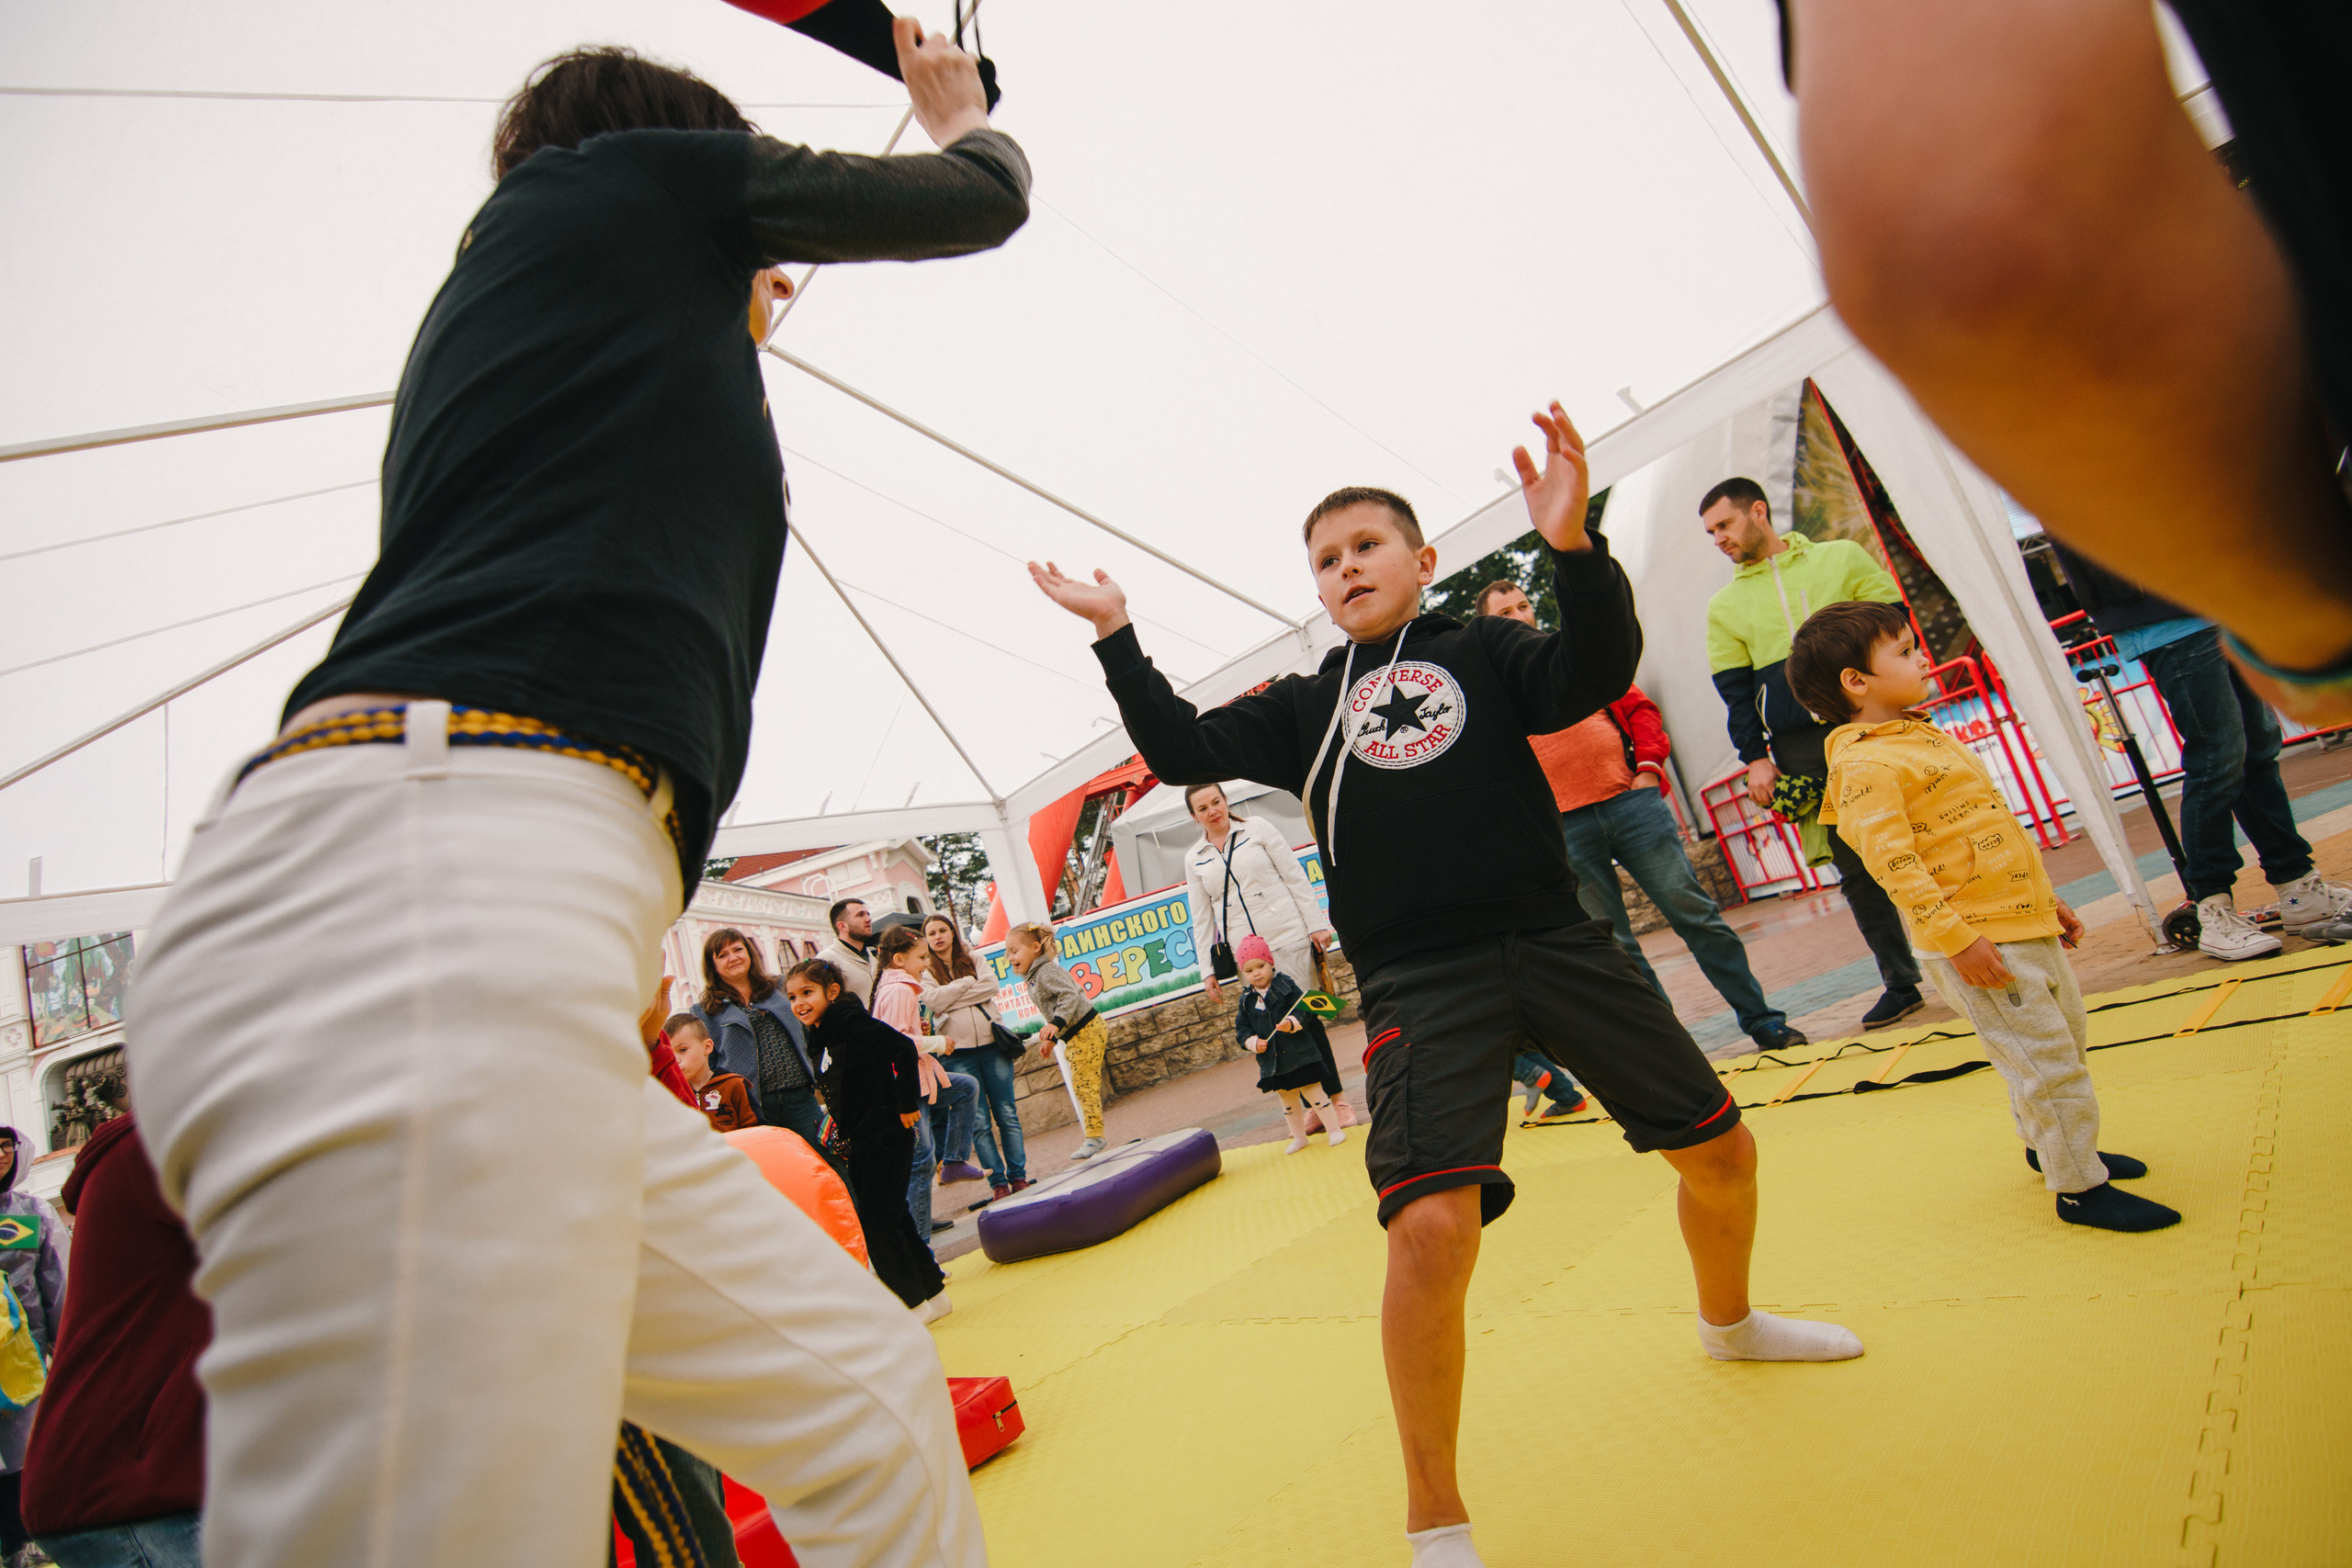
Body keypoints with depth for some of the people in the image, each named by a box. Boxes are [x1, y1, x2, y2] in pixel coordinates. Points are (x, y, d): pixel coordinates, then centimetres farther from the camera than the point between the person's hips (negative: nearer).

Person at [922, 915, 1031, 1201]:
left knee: (1007, 1114, 2)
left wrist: (951, 999, -8)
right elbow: (934, 999, -12)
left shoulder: (974, 960, 13)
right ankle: (997, 1181, 5)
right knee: (979, 1121, -2)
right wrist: (970, 982, -5)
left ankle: (1018, 1176, 9)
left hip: (991, 1044, 2)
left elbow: (992, 986, -4)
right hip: (957, 1053, -2)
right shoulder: (925, 971, 7)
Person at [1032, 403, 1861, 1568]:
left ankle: (1728, 1322, 48)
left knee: (1719, 1148, 13)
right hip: (1420, 982, -1)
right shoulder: (1303, 707, 12)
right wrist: (1115, 637, -1)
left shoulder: (1482, 650, 8)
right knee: (1431, 1225, -20)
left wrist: (1573, 548, -27)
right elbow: (1183, 751, 4)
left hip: (1554, 941, 2)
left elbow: (1594, 674, -11)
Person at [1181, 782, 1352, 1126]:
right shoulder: (1195, 860, 10)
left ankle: (1336, 1100, 8)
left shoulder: (1258, 828, 4)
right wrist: (1207, 969, 7)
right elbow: (1201, 918, 11)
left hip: (1289, 939, -2)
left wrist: (1317, 924, -6)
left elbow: (1295, 877, 1)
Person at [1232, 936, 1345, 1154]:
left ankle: (1333, 1130, 16)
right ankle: (1299, 1138, 32)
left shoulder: (1286, 985, -6)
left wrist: (1293, 1022, -30)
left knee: (1314, 1093, 0)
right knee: (1288, 1101, 16)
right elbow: (1241, 1028, 6)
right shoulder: (1246, 999, 4)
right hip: (1271, 1060, 4)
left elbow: (1305, 1009, -12)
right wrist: (1252, 1042, -11)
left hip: (1300, 1054, -4)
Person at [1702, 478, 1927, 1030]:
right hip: (1800, 750, 1)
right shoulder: (1724, 605, 12)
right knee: (1854, 866, 3)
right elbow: (1735, 690, 8)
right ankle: (1902, 983, 13)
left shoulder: (1843, 558, 9)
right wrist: (1756, 757, 0)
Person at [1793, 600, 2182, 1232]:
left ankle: (2049, 1144, 42)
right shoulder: (1864, 767, -20)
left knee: (2068, 1036, 23)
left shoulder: (1924, 735, 14)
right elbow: (1896, 865, -26)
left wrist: (2045, 898, 23)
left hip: (2026, 923, 10)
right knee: (2046, 1061, -2)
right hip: (1977, 941, -10)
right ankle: (2080, 1187, 14)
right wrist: (1956, 939, -26)